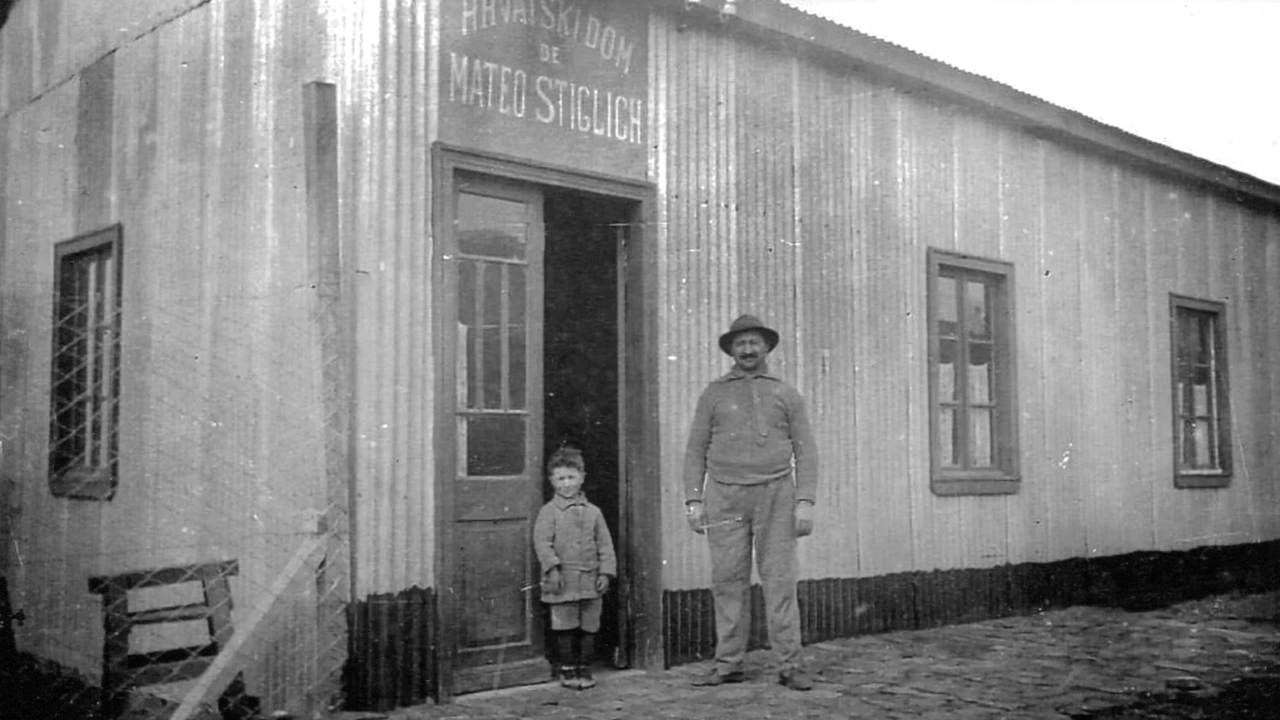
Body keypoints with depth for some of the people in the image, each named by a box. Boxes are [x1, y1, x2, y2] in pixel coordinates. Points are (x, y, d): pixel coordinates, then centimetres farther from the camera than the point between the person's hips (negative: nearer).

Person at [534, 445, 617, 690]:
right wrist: (552, 567, -19)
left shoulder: (593, 512, 10)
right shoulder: (549, 512, 0)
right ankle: (567, 669, 15)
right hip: (563, 580, -3)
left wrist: (606, 571, 0)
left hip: (590, 579, 3)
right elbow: (542, 542, -8)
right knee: (565, 626, 1)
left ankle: (584, 669, 19)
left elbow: (605, 544, 9)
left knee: (589, 626, 7)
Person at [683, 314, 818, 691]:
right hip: (725, 495, 1)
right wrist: (694, 500, -1)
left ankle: (790, 664, 0)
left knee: (780, 580, -4)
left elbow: (805, 451, 7)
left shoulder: (787, 395, 11)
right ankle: (728, 663, 7)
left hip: (775, 494, -1)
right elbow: (696, 450, 9)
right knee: (728, 581, 0)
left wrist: (805, 501, -4)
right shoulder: (714, 394, 12)